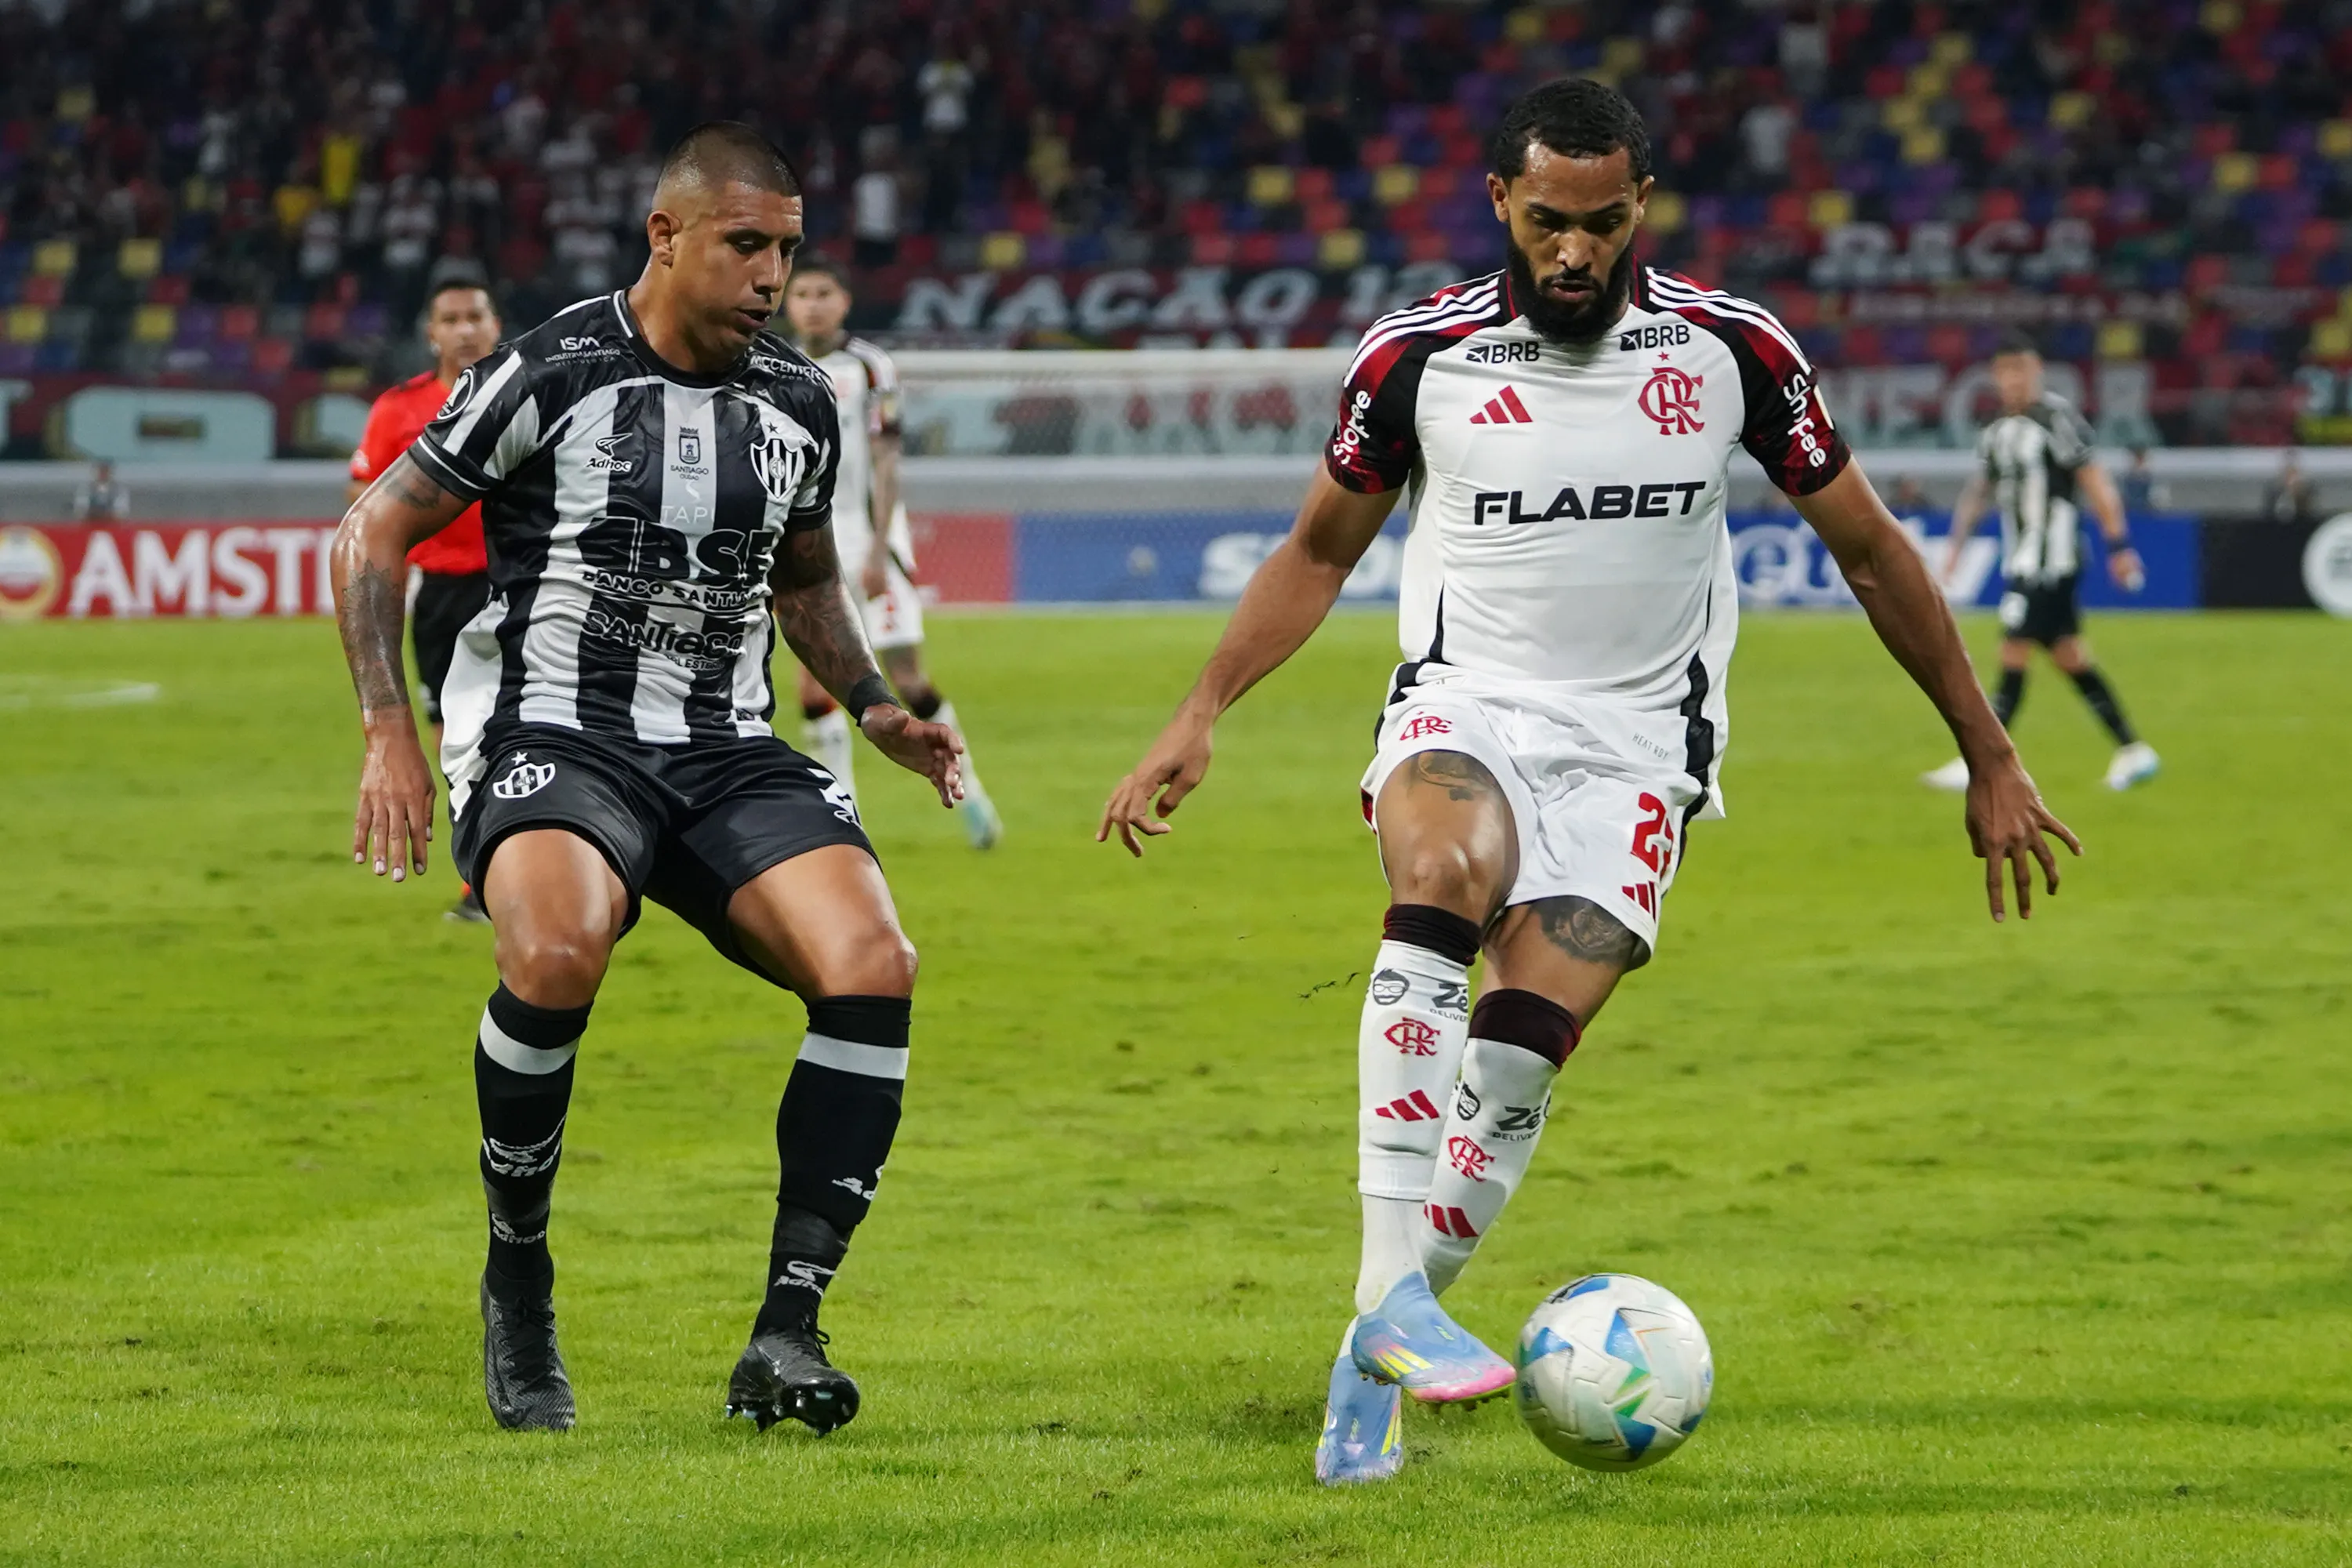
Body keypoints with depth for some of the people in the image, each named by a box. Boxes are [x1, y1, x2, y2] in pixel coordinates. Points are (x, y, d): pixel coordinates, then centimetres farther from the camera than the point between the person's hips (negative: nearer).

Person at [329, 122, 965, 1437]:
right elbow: (375, 533, 1)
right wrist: (390, 733, -7)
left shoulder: (800, 403, 10)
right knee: (558, 951, -37)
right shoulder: (550, 376, -6)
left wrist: (875, 705, 12)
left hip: (728, 754, 5)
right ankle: (518, 1282, -13)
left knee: (875, 966, -22)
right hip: (554, 736, -5)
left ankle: (789, 1329, -19)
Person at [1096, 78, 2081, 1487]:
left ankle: (1377, 1357, -6)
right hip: (1468, 701, 0)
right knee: (1443, 873, -35)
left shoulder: (1732, 352, -1)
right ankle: (1397, 1286, -39)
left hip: (1635, 737, 0)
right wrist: (1201, 718, 2)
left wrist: (1992, 761, 11)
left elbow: (1872, 552, 9)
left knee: (1526, 1041, -19)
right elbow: (1319, 553, 14)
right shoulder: (1419, 355, -1)